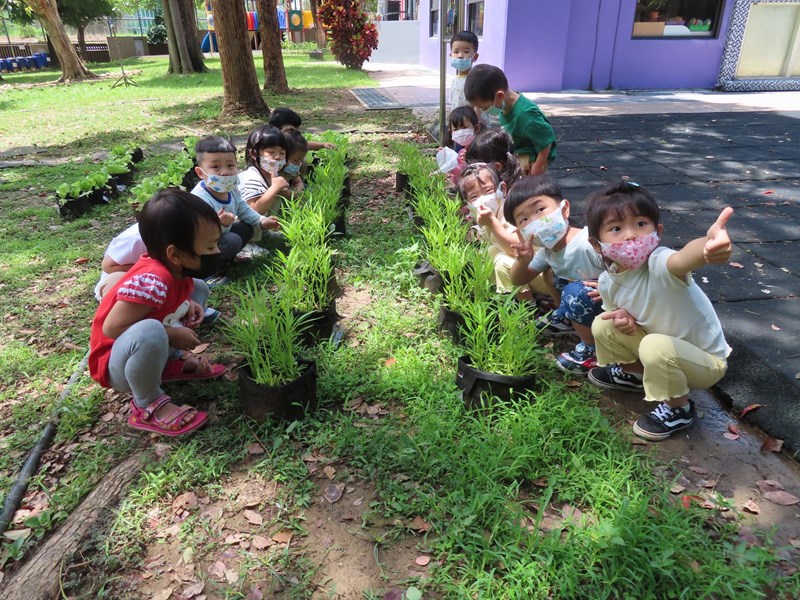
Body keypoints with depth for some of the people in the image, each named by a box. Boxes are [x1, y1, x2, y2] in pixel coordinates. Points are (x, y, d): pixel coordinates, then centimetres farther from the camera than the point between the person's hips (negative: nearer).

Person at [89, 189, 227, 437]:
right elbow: (112, 328, -33)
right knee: (150, 332, -42)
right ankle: (148, 406, -17)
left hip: (147, 352, 9)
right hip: (116, 366, -9)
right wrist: (172, 335, -26)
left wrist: (187, 304, -7)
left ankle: (172, 364, 6)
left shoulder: (175, 267, -9)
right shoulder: (153, 281, -35)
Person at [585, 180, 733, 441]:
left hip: (706, 361, -6)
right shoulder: (608, 282, -12)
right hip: (668, 350, 6)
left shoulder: (659, 264, -34)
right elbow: (615, 309, 9)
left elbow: (684, 258, -60)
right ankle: (634, 373, 26)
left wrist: (709, 244, -83)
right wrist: (621, 318, -15)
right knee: (602, 325, -4)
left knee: (655, 346, -35)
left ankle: (679, 408, -5)